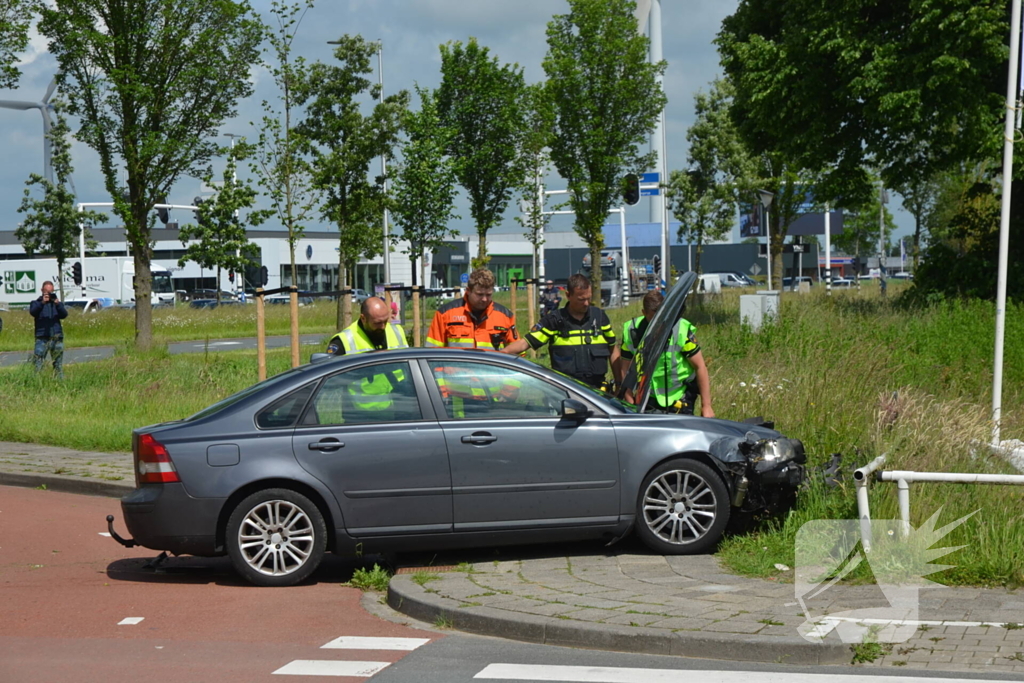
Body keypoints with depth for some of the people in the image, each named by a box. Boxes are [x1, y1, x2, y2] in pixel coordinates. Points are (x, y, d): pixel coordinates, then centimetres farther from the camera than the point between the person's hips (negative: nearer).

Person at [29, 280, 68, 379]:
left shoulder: (58, 303, 15)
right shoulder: (36, 303, 10)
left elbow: (64, 315, -2)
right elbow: (32, 312, -11)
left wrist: (57, 304, -19)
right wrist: (42, 302, -25)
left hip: (57, 338, 3)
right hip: (42, 338, -3)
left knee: (58, 364, 7)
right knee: (37, 365, -11)